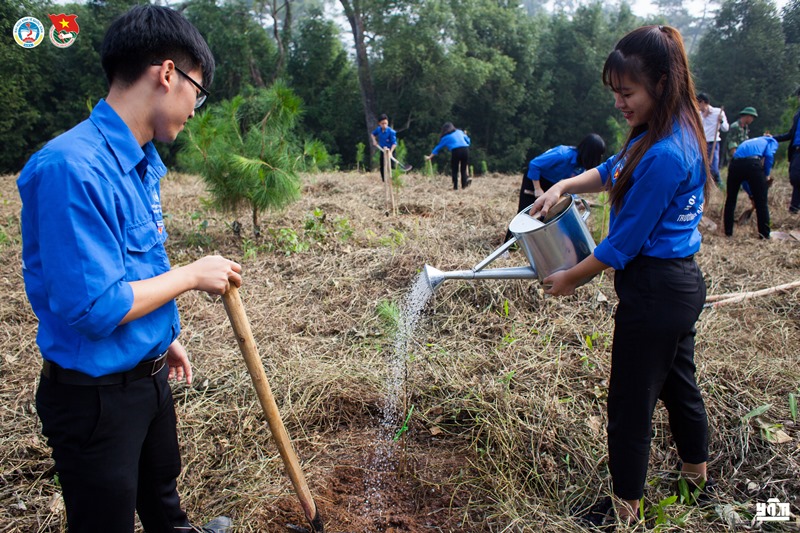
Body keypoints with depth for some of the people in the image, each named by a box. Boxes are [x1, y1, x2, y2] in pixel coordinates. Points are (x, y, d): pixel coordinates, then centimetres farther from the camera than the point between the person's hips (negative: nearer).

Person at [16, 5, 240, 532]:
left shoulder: (140, 163, 3)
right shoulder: (74, 167, -27)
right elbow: (93, 307, -29)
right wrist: (193, 274, -18)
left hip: (148, 375, 8)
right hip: (96, 395, -8)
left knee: (161, 488, 32)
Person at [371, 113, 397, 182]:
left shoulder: (391, 132, -21)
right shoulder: (378, 129, -3)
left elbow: (394, 143, -24)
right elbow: (373, 134, 20)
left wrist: (391, 152, -37)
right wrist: (374, 140, 2)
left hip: (389, 151, -6)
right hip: (382, 150, 6)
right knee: (382, 167, 11)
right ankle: (383, 181, 24)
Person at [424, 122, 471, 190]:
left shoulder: (445, 137, 16)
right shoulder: (459, 132, 22)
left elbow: (438, 148, 22)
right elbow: (468, 141, 23)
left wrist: (430, 157, 31)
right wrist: (465, 135, 43)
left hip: (455, 151, -3)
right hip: (465, 149, 3)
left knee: (454, 170, 9)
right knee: (463, 169, 11)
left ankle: (455, 187, 4)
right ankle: (464, 185, 0)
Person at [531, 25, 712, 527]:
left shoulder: (664, 155, -26)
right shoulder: (674, 129, 4)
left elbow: (624, 242, -21)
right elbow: (614, 170, 19)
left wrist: (570, 278, -8)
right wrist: (564, 186, 4)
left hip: (655, 291, -10)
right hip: (681, 282, 10)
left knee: (631, 401, 5)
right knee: (679, 382, 26)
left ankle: (626, 507, 24)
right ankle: (698, 475, 48)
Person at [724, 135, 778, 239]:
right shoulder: (772, 141, 25)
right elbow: (769, 155, -1)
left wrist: (751, 194, 41)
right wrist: (766, 174, 12)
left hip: (735, 163, 4)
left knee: (730, 200, 19)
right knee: (761, 202, 9)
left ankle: (728, 231, 24)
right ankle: (764, 234, 16)